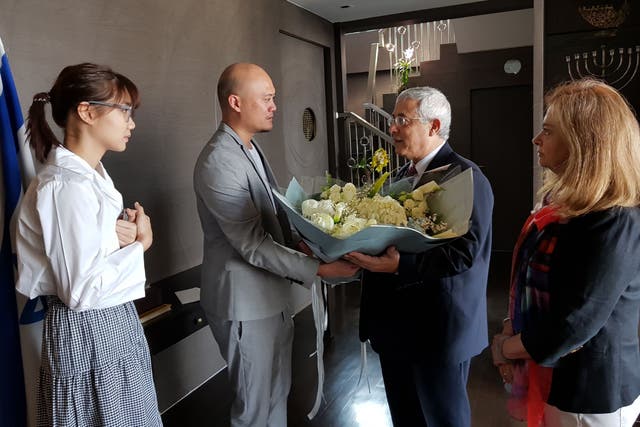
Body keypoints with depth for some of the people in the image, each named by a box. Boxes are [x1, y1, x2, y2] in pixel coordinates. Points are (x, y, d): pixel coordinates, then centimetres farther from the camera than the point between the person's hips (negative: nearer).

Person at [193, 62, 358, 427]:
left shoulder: (251, 149, 8)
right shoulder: (219, 163, -23)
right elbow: (253, 246, -24)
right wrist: (318, 269, -24)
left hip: (271, 294, 9)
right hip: (246, 302, -9)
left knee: (278, 392, 23)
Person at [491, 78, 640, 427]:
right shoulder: (561, 201, 3)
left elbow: (570, 328, -27)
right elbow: (529, 279, 10)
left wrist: (504, 347, -12)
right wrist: (510, 331, -3)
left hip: (590, 394, -8)